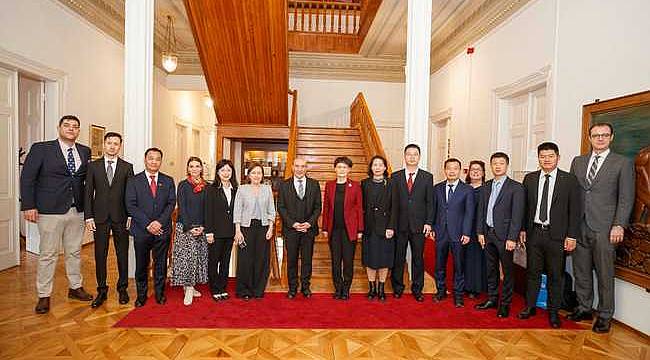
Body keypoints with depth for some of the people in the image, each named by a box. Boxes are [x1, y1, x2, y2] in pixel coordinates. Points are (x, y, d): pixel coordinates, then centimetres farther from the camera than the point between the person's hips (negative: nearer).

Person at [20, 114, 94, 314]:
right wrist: (29, 206, -11)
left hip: (77, 210, 4)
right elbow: (27, 178, -4)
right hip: (50, 210, -4)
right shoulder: (41, 148, -3)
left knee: (75, 252, 14)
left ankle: (75, 287, 29)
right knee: (48, 254, 4)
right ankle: (44, 296, 17)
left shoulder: (85, 151, 8)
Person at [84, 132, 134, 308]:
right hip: (100, 217, 1)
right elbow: (88, 192, 4)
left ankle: (122, 289, 21)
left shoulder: (127, 167, 3)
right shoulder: (93, 166, 6)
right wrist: (88, 216, -3)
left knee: (123, 254, 7)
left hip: (121, 217, 0)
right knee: (100, 255, 6)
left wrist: (131, 216, -4)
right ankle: (101, 291, 19)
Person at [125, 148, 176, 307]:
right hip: (141, 230, -1)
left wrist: (160, 222, -13)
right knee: (141, 264, 9)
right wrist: (147, 224, -13)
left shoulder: (168, 181, 7)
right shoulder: (133, 181, 2)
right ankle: (141, 295, 25)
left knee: (161, 263, 9)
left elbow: (171, 203, 1)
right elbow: (131, 206, -5)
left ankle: (160, 293, 23)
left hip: (162, 229, 1)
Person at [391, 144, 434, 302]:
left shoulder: (427, 177, 4)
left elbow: (430, 202, 3)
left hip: (419, 225, 0)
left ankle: (417, 289, 23)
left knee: (418, 258, 8)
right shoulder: (396, 176, 5)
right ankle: (397, 288, 23)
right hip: (400, 225, 0)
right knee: (398, 258, 8)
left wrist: (428, 223, -4)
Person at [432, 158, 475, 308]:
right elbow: (434, 209, 9)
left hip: (458, 233, -2)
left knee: (458, 266, 6)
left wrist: (466, 233, -10)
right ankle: (441, 290, 28)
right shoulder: (437, 188, 7)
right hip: (440, 233, 3)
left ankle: (458, 294, 20)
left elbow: (469, 213, -4)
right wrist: (432, 228, 4)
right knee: (440, 264, 12)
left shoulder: (467, 190, -1)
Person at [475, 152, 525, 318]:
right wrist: (480, 232, 6)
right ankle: (492, 299, 27)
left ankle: (505, 303, 17)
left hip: (504, 235, -5)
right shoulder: (486, 187, 10)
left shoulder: (516, 188, -7)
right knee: (491, 269, 15)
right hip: (488, 234, 5)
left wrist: (512, 238, -16)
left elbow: (517, 215, -11)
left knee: (507, 270, 5)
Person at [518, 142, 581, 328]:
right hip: (533, 232, 2)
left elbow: (574, 210, -3)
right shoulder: (530, 179, 5)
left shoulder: (569, 180, -2)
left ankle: (553, 311, 24)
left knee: (555, 275, 9)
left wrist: (572, 236, -7)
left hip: (557, 235, -2)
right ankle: (530, 306, 26)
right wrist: (522, 229, 5)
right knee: (532, 272, 12)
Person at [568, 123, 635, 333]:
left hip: (604, 229, -3)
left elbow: (626, 199, -2)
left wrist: (619, 225, -11)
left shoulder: (623, 163, 2)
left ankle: (605, 316, 19)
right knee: (581, 271, 11)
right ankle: (584, 308, 26)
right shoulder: (578, 162, 12)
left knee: (605, 274, 4)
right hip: (579, 227, 4)